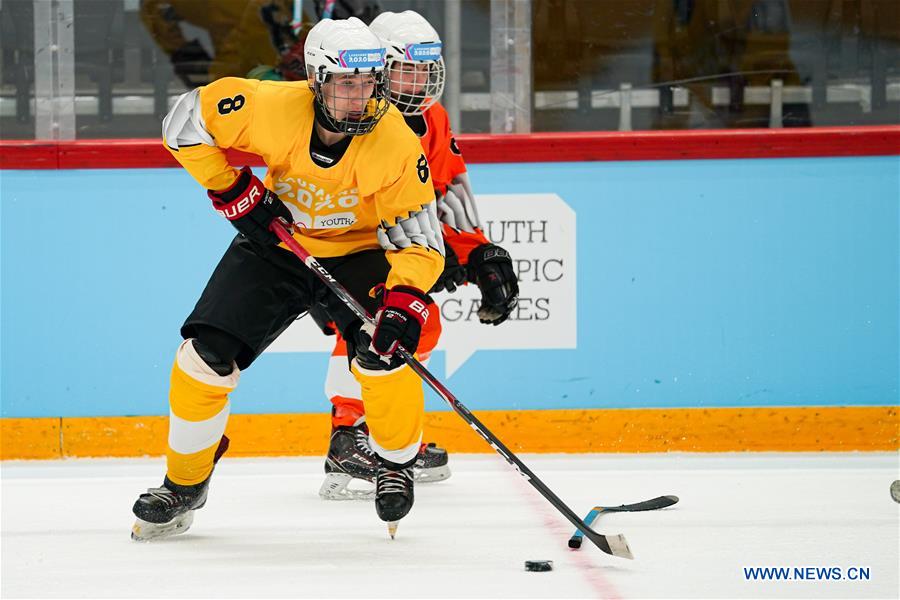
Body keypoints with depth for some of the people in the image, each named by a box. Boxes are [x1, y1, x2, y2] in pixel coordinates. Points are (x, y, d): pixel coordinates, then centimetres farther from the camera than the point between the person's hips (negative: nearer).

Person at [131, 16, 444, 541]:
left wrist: (405, 301, -39)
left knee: (383, 350, -26)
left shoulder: (397, 144, -27)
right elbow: (187, 120, -12)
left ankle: (397, 461, 3)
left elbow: (419, 240, -23)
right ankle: (183, 487, 12)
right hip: (277, 243, 2)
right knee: (205, 356, -8)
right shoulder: (274, 108, -26)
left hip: (358, 250, -1)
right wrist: (232, 191, -15)